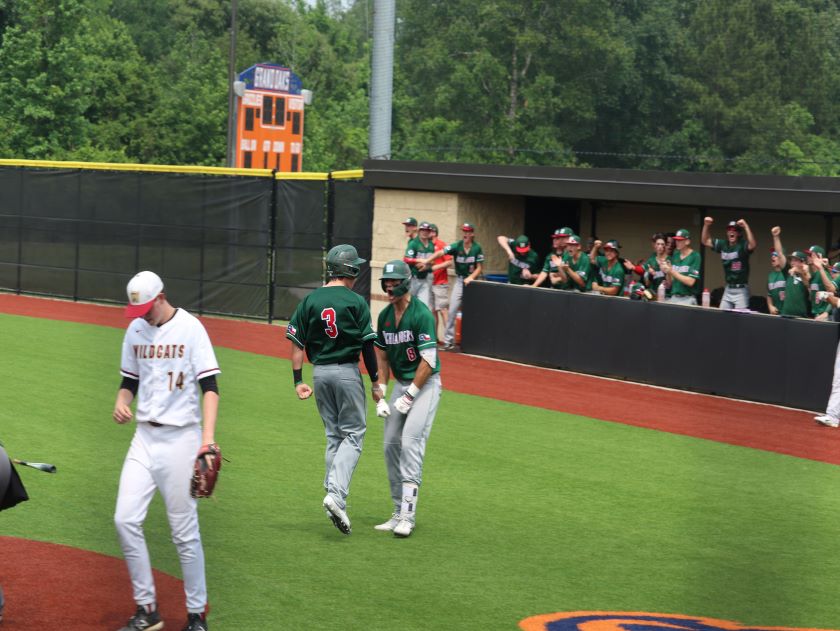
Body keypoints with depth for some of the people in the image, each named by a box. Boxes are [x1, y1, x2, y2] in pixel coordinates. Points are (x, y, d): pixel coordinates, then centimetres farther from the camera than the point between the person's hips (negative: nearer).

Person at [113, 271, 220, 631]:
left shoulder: (190, 328, -9)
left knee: (185, 531, -3)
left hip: (180, 437, -5)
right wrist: (122, 402, -4)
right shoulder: (136, 329, 9)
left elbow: (209, 385, -13)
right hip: (145, 437, 6)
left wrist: (208, 436, -25)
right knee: (126, 519, -4)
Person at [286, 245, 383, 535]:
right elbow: (367, 346, -8)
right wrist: (376, 384, -1)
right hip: (348, 372, -4)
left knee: (333, 436, 16)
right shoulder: (356, 302, -8)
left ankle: (334, 496, 15)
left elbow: (297, 343, 0)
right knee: (353, 434, 1)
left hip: (319, 372, 4)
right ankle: (336, 494, -18)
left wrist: (298, 380, 3)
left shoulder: (310, 300, 3)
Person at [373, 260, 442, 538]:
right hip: (401, 384, 8)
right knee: (391, 443, 5)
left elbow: (428, 361, -20)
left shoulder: (421, 314, -18)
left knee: (411, 442, -17)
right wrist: (381, 391, 5)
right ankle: (399, 512, 14)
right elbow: (382, 354, 16)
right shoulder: (385, 316, 6)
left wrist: (409, 396, -18)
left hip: (425, 384, -8)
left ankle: (407, 516, -18)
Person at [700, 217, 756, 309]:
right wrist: (706, 225, 3)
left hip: (741, 290, -7)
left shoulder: (742, 245, -11)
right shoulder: (723, 244, 8)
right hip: (728, 289, 7)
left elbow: (752, 245, -33)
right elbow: (705, 241, 16)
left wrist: (746, 227, -34)